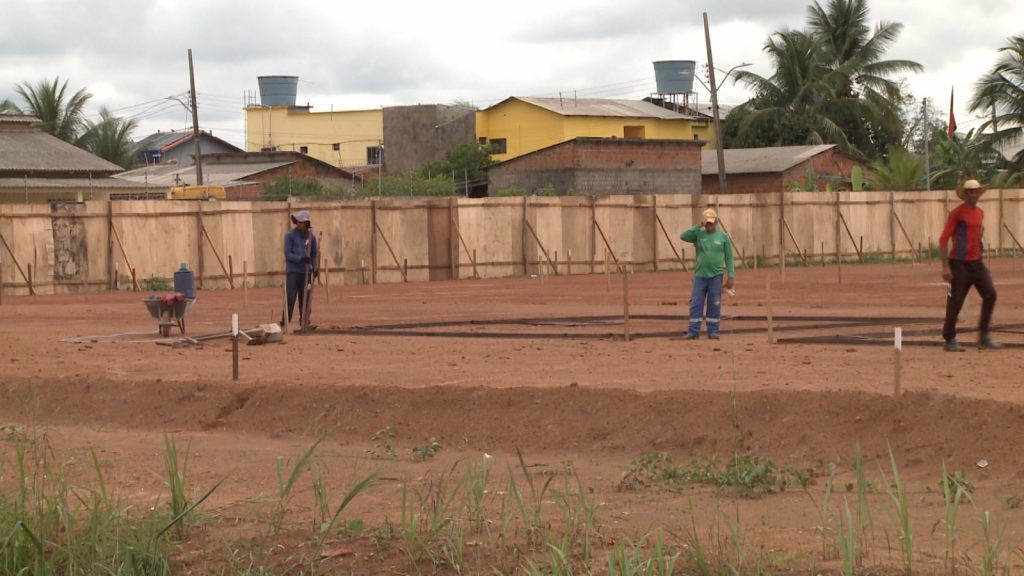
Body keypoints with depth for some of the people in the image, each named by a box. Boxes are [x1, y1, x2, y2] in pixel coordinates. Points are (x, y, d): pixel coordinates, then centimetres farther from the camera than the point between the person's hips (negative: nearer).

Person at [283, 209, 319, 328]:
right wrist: (301, 258, -23)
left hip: (306, 272, 4)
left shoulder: (311, 236, 8)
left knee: (304, 299, 6)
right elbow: (287, 254, -9)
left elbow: (314, 254, 16)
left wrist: (315, 268, -1)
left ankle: (304, 323, 12)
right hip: (292, 272, -4)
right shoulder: (290, 235, -3)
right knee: (290, 299, -9)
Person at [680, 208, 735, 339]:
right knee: (696, 304, -1)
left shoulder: (723, 237, 3)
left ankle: (713, 331, 9)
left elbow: (729, 258, 4)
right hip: (699, 276, 1)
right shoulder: (699, 234, 4)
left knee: (714, 305, 2)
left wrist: (731, 276, -2)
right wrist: (698, 227, -18)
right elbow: (683, 236, -12)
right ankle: (693, 331, 2)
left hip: (716, 276, -1)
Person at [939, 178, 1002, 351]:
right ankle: (950, 340, 8)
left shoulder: (980, 213, 14)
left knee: (990, 295, -4)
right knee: (955, 302, -2)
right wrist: (945, 266, -16)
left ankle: (984, 337, 4)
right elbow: (943, 239, -11)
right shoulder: (957, 213, -8)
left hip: (977, 263, 6)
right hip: (959, 264, -6)